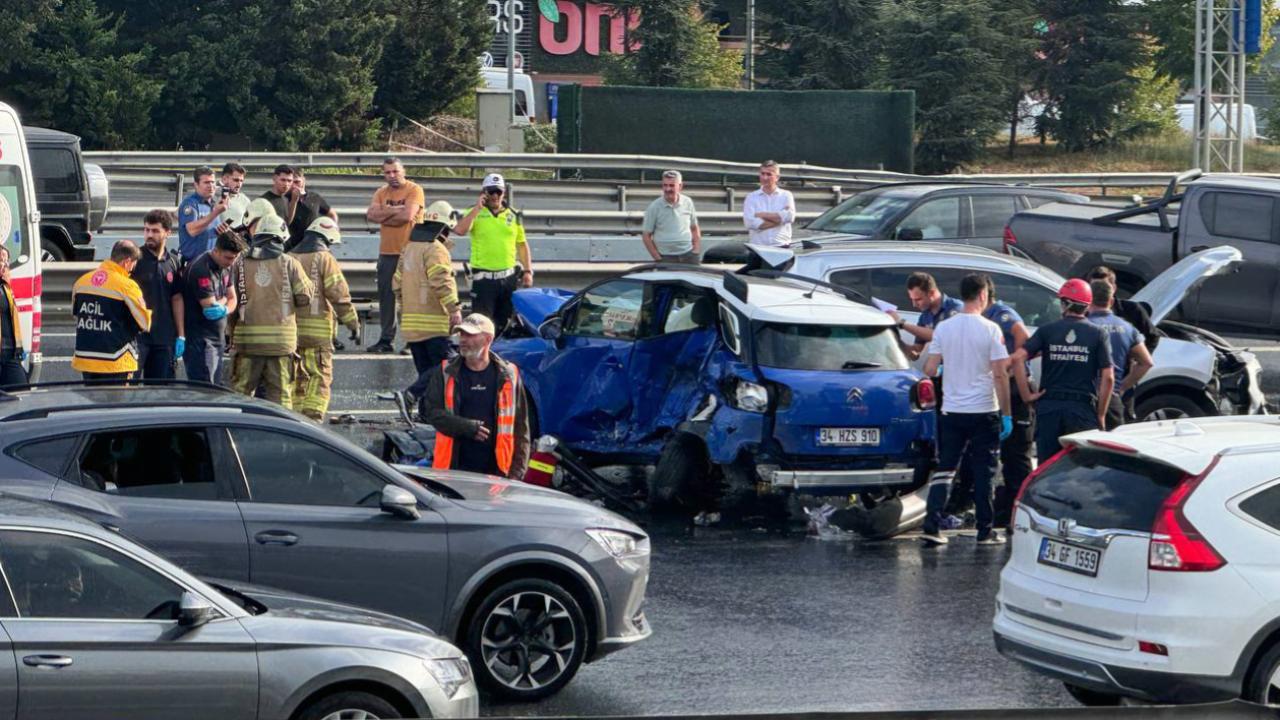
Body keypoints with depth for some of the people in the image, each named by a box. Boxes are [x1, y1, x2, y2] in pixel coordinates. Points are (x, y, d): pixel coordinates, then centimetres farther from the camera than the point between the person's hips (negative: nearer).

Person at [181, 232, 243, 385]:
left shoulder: (225, 267, 11)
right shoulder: (201, 270, -19)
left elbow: (232, 299, 15)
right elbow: (210, 306, -22)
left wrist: (225, 309, -9)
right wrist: (223, 300, 1)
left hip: (218, 338, 9)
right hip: (200, 340, -9)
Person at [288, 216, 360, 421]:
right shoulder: (324, 259, -6)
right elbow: (339, 294, -9)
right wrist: (353, 324, -3)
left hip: (290, 328, 5)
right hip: (317, 330, -5)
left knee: (295, 379, 14)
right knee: (319, 380, -4)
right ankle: (312, 419, -15)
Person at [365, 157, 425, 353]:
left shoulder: (414, 190, -5)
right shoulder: (381, 193, 13)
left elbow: (407, 215, -18)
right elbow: (370, 215, -2)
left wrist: (383, 216, -5)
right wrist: (394, 210, -12)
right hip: (387, 252, 6)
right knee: (386, 296, 7)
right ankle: (386, 339, 13)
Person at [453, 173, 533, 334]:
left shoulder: (514, 216, 10)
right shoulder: (475, 213, 1)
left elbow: (522, 245, 16)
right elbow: (459, 230, -18)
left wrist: (528, 271, 7)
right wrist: (477, 208, -15)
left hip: (509, 277, 4)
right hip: (483, 278, -4)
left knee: (504, 322, 10)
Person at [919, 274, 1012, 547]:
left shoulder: (943, 328, 1)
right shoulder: (990, 330, -9)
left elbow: (930, 369, 1)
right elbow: (1000, 375, -11)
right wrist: (1006, 414, -5)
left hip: (951, 411, 3)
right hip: (984, 411, -3)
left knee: (944, 470, 8)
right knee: (983, 473, 5)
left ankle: (932, 526, -3)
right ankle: (985, 531, 8)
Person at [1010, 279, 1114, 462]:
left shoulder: (1047, 331, 4)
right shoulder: (1098, 334, 1)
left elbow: (1017, 358, -8)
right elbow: (1108, 378, -6)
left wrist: (1026, 395, -3)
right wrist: (1101, 415, 0)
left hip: (1049, 407, 1)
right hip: (1083, 408, -1)